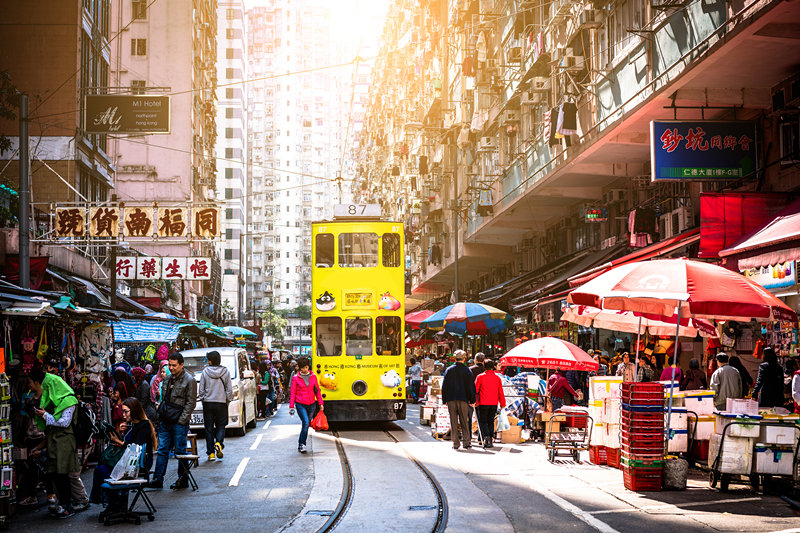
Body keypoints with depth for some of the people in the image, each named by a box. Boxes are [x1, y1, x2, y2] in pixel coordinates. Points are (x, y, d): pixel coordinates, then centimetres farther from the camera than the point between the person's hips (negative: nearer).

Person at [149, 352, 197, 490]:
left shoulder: (189, 380, -7)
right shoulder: (168, 379, 14)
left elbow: (190, 402, -10)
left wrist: (181, 420, -14)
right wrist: (160, 415, 13)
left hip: (179, 423, -6)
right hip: (165, 422, 6)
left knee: (180, 451, 0)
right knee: (162, 450, 5)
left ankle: (183, 480, 9)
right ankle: (157, 479, 7)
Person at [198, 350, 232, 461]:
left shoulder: (205, 372, -4)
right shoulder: (225, 372, -3)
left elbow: (201, 390, 1)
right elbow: (229, 390, 0)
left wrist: (201, 398, 16)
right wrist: (228, 400, 12)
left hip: (208, 403, 0)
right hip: (221, 403, 0)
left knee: (209, 428, 7)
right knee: (221, 426, 11)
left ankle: (211, 453, 6)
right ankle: (219, 443, -17)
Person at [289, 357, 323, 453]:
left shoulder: (313, 376, 6)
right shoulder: (296, 378, -1)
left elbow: (317, 390, 12)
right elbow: (292, 393, 0)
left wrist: (320, 403, 9)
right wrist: (291, 406, -5)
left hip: (312, 404, 4)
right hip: (300, 404, -4)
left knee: (307, 424, 9)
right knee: (306, 422, -18)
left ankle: (300, 443, 22)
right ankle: (302, 444, -12)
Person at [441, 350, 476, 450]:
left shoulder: (449, 370, 4)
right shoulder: (467, 371, -1)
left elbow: (444, 386, 6)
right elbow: (471, 387, -1)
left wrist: (444, 400, 11)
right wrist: (472, 400, 5)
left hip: (451, 400, 1)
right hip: (463, 400, -1)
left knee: (453, 422, 3)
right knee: (465, 422, 6)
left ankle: (455, 443, 2)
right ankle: (467, 442, 2)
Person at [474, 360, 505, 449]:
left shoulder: (480, 376, -3)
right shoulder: (497, 377, 5)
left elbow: (475, 390, -4)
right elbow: (500, 392, 8)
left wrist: (475, 401, 5)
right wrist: (502, 403, 15)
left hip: (483, 403, -3)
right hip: (494, 404, 3)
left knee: (483, 421, 4)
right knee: (491, 421, 13)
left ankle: (486, 436, -18)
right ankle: (490, 441, 9)